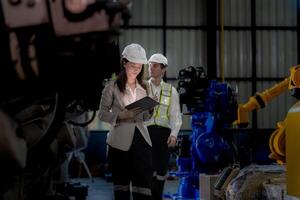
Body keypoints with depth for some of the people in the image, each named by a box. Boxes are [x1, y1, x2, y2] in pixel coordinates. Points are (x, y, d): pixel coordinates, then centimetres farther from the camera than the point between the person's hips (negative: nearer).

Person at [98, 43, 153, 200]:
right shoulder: (112, 87, 1)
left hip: (141, 138, 3)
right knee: (121, 183, 4)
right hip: (120, 141, -3)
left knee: (143, 184, -5)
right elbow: (102, 113, 0)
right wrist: (121, 115, -16)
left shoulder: (144, 87, 13)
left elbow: (145, 117, 15)